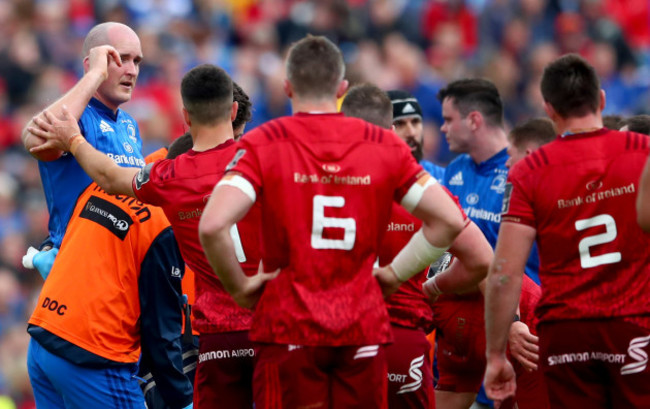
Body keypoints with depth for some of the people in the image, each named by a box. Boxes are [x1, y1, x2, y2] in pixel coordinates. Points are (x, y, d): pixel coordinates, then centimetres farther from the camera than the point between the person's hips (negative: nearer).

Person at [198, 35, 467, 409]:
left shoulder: (263, 144, -3)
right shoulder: (384, 145, 5)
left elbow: (212, 226, -17)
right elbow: (450, 220, 3)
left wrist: (240, 288, -2)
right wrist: (395, 274, 11)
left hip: (288, 328, -2)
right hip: (364, 329, 2)